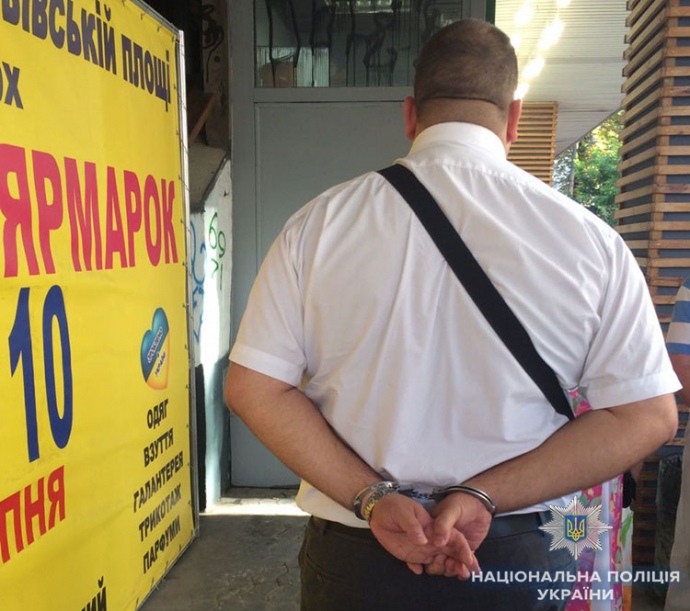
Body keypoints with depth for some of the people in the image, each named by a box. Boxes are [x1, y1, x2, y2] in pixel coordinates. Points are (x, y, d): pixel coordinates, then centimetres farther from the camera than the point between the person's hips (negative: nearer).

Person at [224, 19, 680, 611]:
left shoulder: (322, 222, -10)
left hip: (351, 560, 1)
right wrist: (482, 495, -11)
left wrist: (374, 498, -11)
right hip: (520, 562, 0)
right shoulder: (589, 239, -9)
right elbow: (648, 415, -7)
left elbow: (252, 387, -10)